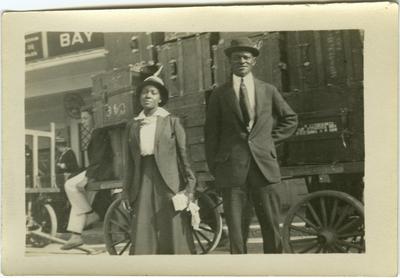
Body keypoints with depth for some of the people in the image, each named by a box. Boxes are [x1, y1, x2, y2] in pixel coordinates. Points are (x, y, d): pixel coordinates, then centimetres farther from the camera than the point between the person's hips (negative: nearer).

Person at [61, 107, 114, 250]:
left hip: (101, 171, -10)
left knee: (70, 185, -19)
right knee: (80, 200, 6)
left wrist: (87, 177, -22)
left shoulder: (99, 133, -10)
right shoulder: (95, 133, 22)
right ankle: (76, 236, 5)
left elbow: (99, 158, -19)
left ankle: (90, 214, -5)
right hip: (98, 171, 10)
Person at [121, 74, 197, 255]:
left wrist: (190, 185, -5)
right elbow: (129, 162, 14)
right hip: (143, 184, 2)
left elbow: (184, 154, 2)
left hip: (169, 184, -2)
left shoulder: (171, 122, 6)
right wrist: (126, 191, 11)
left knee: (174, 232, -3)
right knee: (143, 236, -2)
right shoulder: (132, 125, 13)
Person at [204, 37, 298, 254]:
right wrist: (214, 169, 2)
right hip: (232, 169, -1)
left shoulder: (268, 91, 11)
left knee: (271, 226, 2)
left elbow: (290, 119, 22)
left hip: (264, 165, 1)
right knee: (235, 227, -1)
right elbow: (211, 133, 7)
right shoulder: (219, 95, 7)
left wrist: (271, 139, 9)